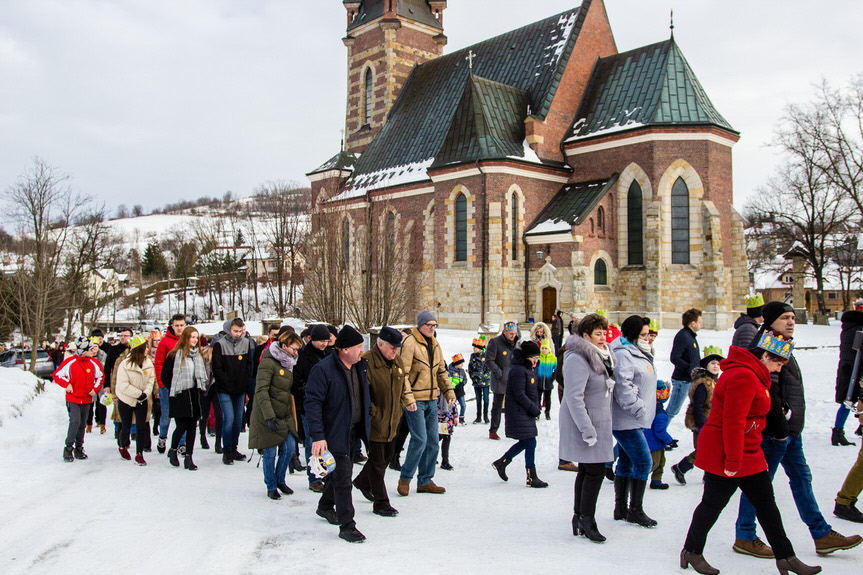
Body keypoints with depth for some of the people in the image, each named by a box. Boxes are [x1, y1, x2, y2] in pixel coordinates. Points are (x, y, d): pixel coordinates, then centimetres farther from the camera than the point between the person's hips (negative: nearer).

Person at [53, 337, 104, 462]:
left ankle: (79, 448, 23)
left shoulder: (94, 363, -1)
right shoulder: (70, 362, -11)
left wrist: (96, 389, 5)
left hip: (87, 399, 4)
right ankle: (68, 448, -5)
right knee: (75, 421, -17)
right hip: (72, 398, -4)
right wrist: (66, 385, -12)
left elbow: (100, 376, 16)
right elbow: (56, 375, 0)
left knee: (82, 424, 11)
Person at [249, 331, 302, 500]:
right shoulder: (268, 363, -15)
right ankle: (271, 487, 18)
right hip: (268, 416, -7)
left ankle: (280, 480, 24)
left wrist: (293, 412, 15)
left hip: (285, 415, 7)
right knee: (270, 452, 2)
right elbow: (261, 391, -20)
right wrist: (269, 416, -26)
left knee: (289, 447, 4)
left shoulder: (288, 364, 11)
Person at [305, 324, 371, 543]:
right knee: (342, 478, -5)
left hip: (354, 430, 8)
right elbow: (312, 402, -20)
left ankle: (325, 506, 43)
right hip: (335, 433, -8)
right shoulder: (323, 369, -20)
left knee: (341, 471, 20)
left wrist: (368, 418, 14)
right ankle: (347, 526, 5)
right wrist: (317, 436, -25)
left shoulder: (361, 366, 4)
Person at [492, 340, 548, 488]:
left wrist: (535, 407, 9)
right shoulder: (518, 370, -18)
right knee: (530, 442, -7)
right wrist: (534, 409, -16)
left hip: (527, 413, 10)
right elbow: (519, 395, -21)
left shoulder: (530, 369, 14)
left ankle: (501, 462, 27)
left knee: (525, 442, 13)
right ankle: (532, 478, 1)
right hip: (519, 412, -10)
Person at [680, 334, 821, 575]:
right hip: (724, 455, -10)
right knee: (713, 503, 4)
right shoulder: (743, 377, -23)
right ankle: (692, 552, 20)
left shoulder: (752, 374, 12)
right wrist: (733, 460, -23)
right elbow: (733, 422, -26)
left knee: (766, 503, 14)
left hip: (748, 453, 10)